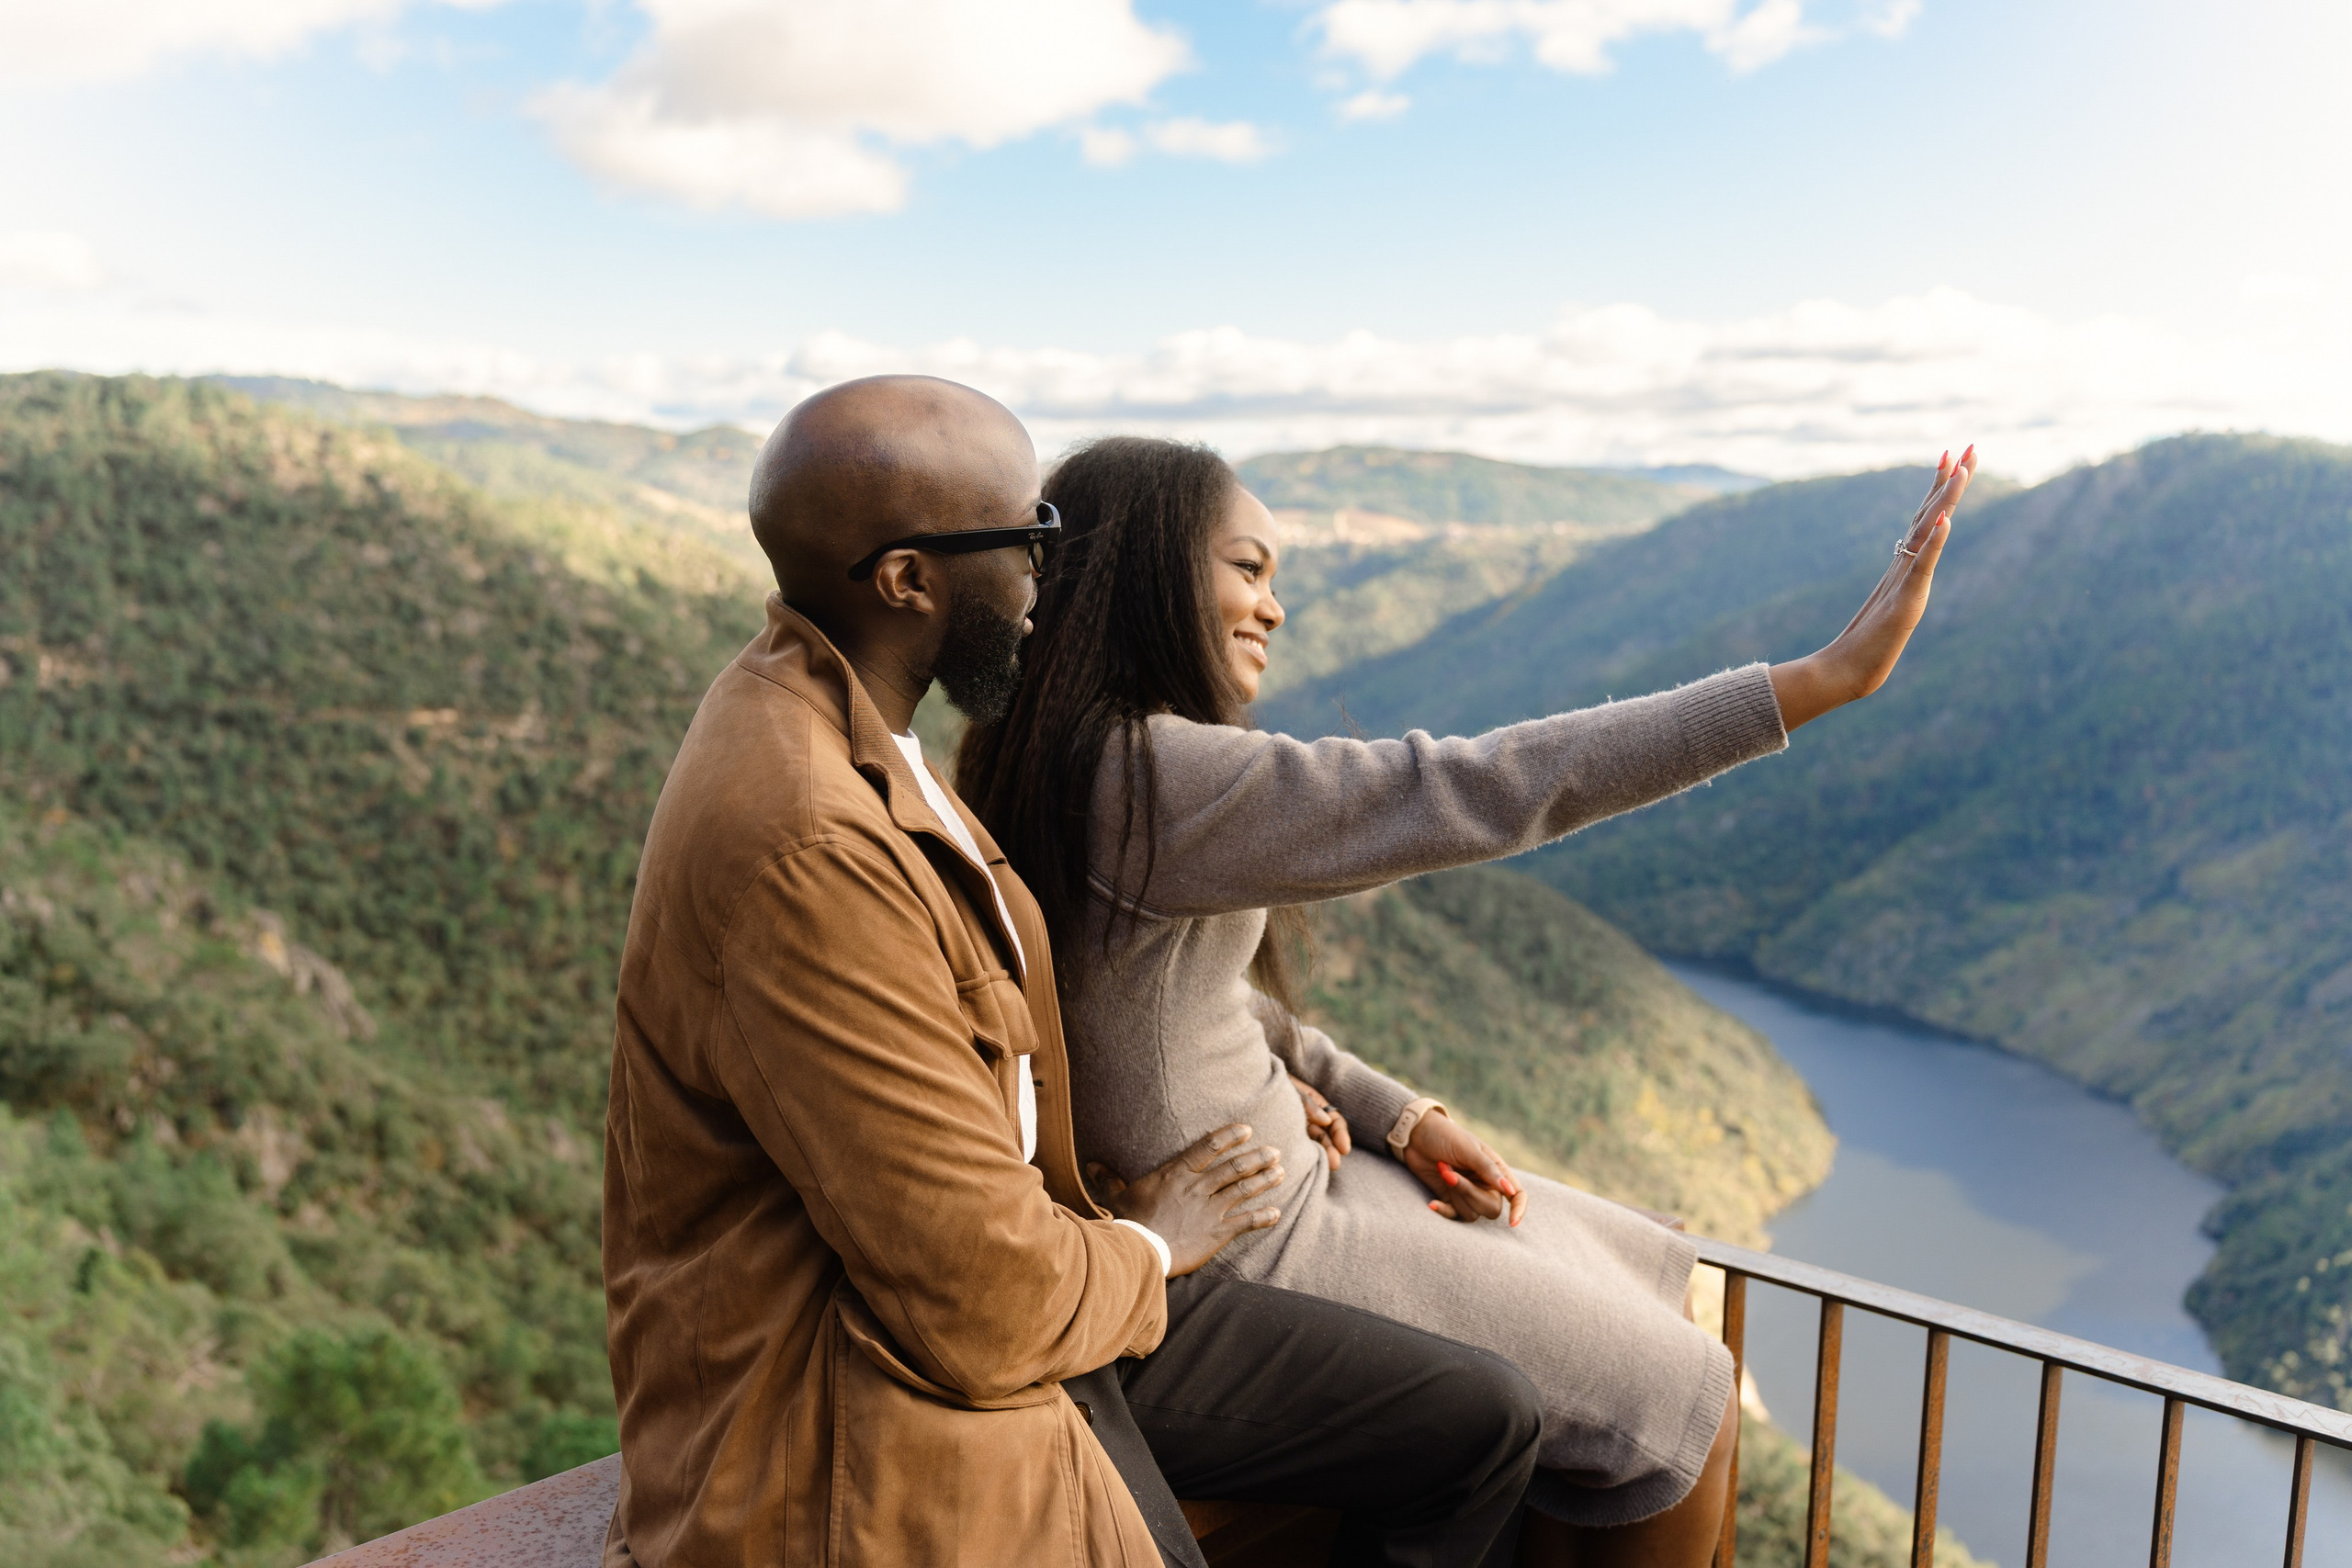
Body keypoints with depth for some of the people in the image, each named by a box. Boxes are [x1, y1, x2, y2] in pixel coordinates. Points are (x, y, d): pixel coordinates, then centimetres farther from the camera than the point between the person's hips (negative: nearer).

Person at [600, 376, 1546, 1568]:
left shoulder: (841, 717, 3)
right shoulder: (802, 845, -29)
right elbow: (989, 1309, -26)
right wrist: (1151, 1243, -4)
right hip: (876, 1410, -9)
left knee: (1480, 1423, 8)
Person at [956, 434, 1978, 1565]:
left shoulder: (1081, 762, 5)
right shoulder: (1154, 774, -27)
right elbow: (1485, 791, -31)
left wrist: (1397, 1118, 4)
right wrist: (1827, 676, -28)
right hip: (1250, 1251, -10)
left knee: (1642, 1280, 18)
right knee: (1685, 1408, 3)